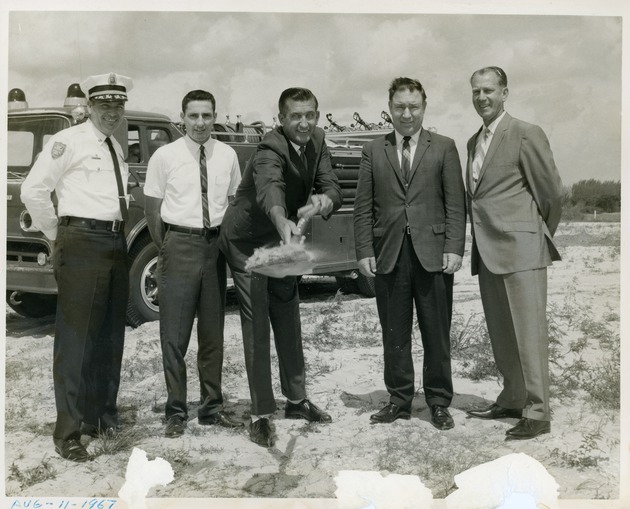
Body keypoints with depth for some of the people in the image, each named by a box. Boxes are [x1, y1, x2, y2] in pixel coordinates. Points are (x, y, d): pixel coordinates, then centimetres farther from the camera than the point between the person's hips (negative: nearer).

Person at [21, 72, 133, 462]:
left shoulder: (118, 149, 16)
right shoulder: (69, 141, -7)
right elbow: (33, 190, -10)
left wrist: (120, 235, 13)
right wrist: (58, 236, -3)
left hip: (116, 242, 8)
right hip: (83, 242, -8)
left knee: (111, 335, 14)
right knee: (77, 336, -6)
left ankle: (102, 413, 28)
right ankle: (69, 431, 0)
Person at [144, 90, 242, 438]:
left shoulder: (227, 155, 3)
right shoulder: (165, 156, -4)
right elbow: (153, 209, 2)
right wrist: (165, 249, 3)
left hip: (216, 245, 3)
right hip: (179, 243, -3)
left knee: (213, 331, 12)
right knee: (175, 334, 1)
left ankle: (211, 407, 24)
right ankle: (176, 411, 13)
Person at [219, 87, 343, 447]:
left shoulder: (316, 141, -8)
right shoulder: (271, 151, -31)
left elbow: (332, 187, -13)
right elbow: (269, 188, -51)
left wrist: (325, 199, -39)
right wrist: (283, 222, -73)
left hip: (282, 240, 7)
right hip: (248, 242, -7)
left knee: (289, 321, 15)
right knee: (257, 329, -5)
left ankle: (297, 400, 30)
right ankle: (261, 415, 4)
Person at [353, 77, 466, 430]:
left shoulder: (444, 148, 7)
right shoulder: (374, 151, 11)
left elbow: (456, 204, 2)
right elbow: (363, 208, 8)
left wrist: (454, 248, -7)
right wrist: (364, 251, 0)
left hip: (433, 254, -1)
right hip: (389, 255, 2)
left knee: (437, 333, 5)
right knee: (394, 334, 7)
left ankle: (439, 402, 17)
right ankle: (399, 400, 19)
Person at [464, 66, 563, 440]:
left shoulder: (526, 134, -7)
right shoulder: (474, 141, 17)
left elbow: (552, 191, -4)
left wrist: (542, 235, 7)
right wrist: (479, 243, 15)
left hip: (520, 248, -8)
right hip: (488, 251, 8)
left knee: (528, 332, -5)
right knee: (501, 334, 13)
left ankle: (537, 412, 0)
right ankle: (512, 399, 25)